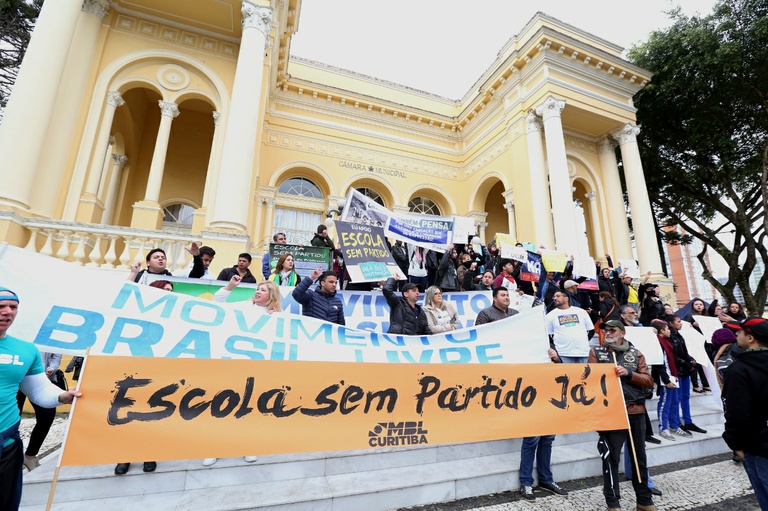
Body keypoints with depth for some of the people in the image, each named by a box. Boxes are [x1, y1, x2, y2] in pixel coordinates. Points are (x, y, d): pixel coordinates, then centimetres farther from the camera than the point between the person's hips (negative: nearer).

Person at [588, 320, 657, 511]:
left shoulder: (635, 353, 8)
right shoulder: (596, 352, 3)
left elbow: (649, 381, 2)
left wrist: (628, 373, -13)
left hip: (636, 411, 3)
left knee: (640, 457, 16)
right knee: (611, 458, 3)